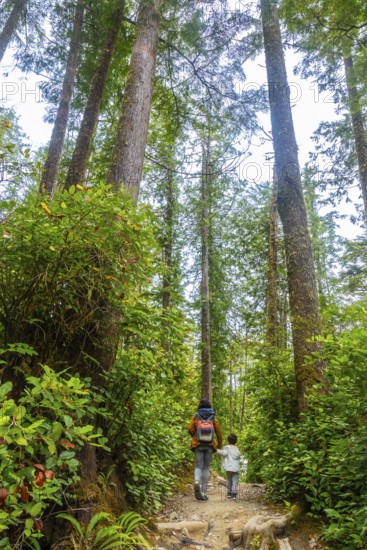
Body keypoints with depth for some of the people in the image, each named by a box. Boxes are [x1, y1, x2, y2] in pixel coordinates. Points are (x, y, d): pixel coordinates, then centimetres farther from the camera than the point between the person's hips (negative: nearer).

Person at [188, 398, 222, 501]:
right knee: (206, 468, 10)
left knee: (198, 467, 4)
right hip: (210, 445, 1)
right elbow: (218, 431, 1)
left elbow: (190, 429, -6)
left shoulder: (196, 416, 0)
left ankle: (196, 482, -27)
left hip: (198, 445, -1)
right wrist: (220, 444, 15)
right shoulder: (213, 417, 1)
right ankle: (204, 492, 8)